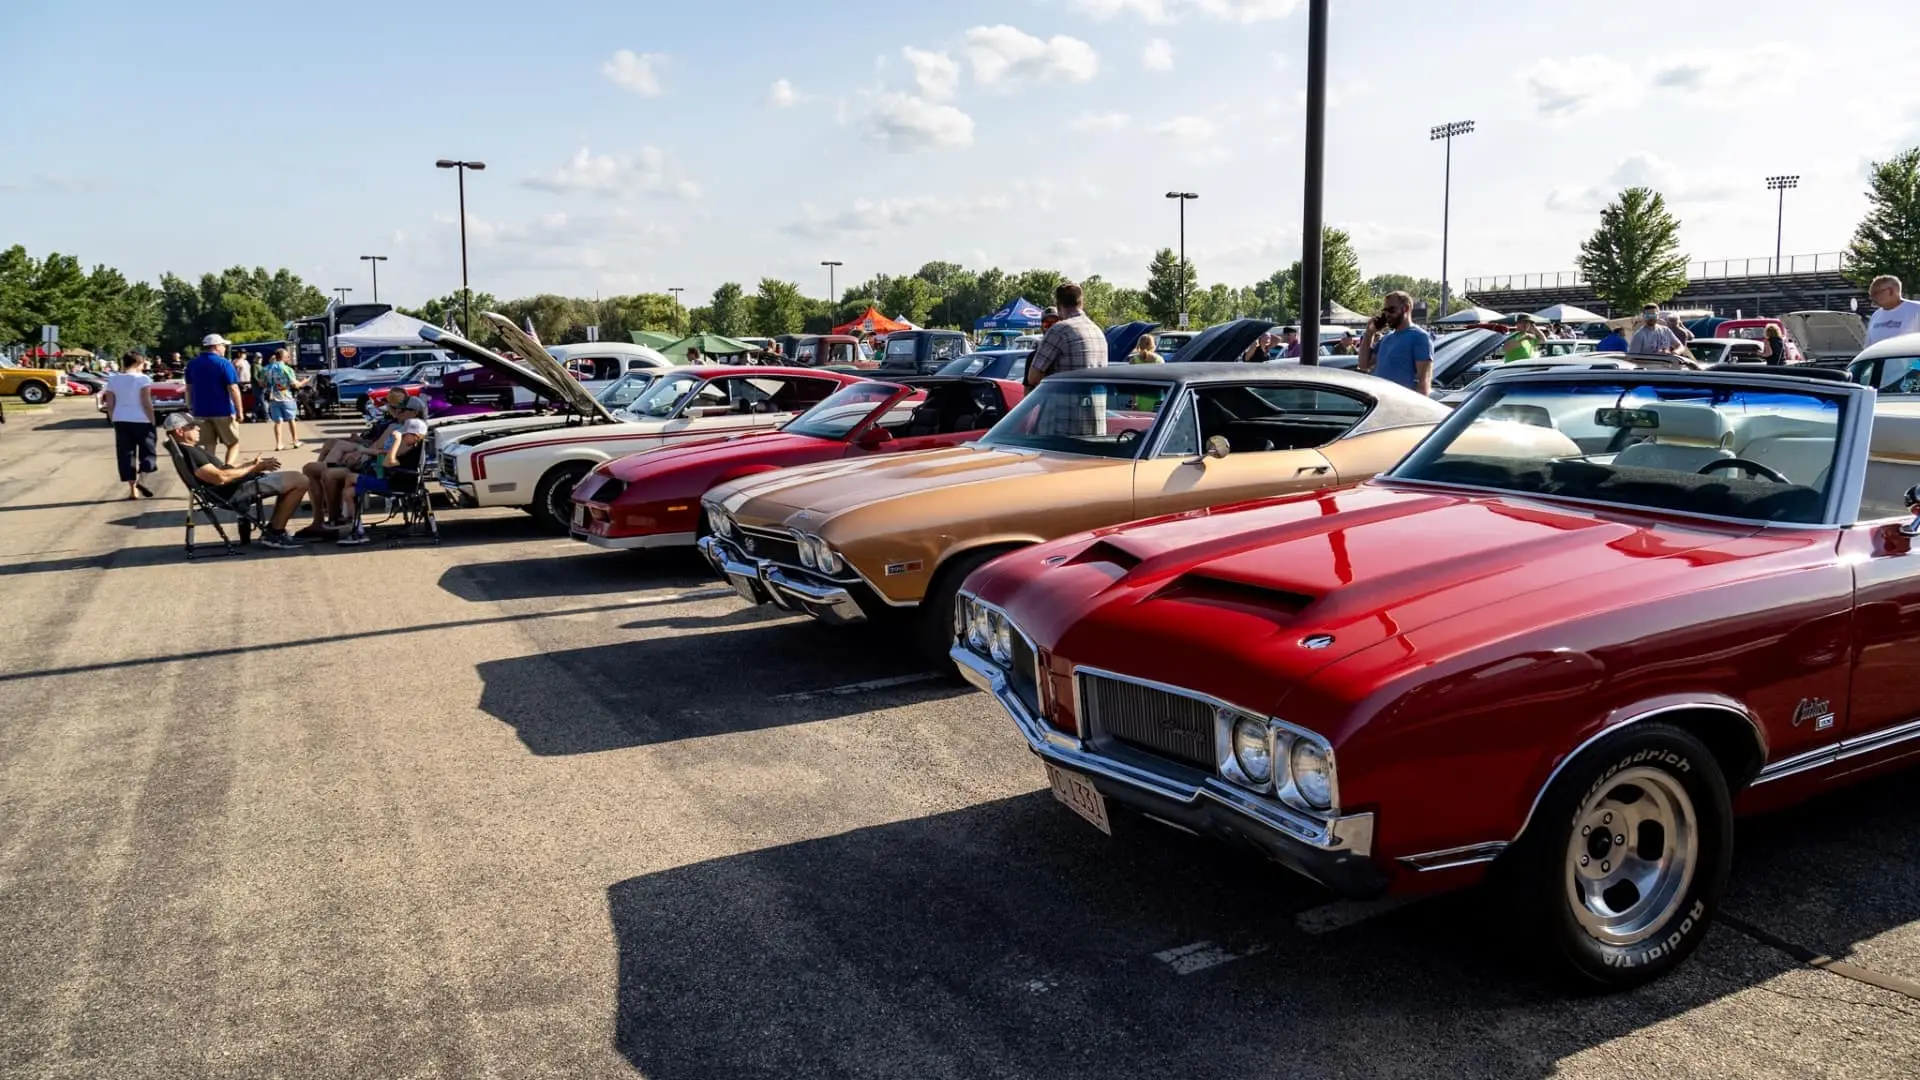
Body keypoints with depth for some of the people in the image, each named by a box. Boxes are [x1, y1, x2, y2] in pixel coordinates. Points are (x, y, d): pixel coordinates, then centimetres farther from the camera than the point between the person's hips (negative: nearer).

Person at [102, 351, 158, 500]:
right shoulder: (142, 378, -9)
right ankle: (139, 479, -17)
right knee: (147, 452, 6)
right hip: (141, 420, -4)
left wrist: (114, 421, 14)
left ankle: (132, 489, 7)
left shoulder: (113, 379, 7)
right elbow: (146, 403, -14)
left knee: (126, 454, 8)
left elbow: (109, 404, 6)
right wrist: (152, 421, -9)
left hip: (121, 421, 4)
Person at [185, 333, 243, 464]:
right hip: (223, 411, -5)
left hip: (201, 411, 5)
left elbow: (189, 388, 14)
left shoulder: (192, 364, 8)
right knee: (233, 443, 5)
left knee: (208, 446, 9)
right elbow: (233, 389, -14)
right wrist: (239, 411, -11)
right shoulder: (223, 363, -9)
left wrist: (190, 407, 23)